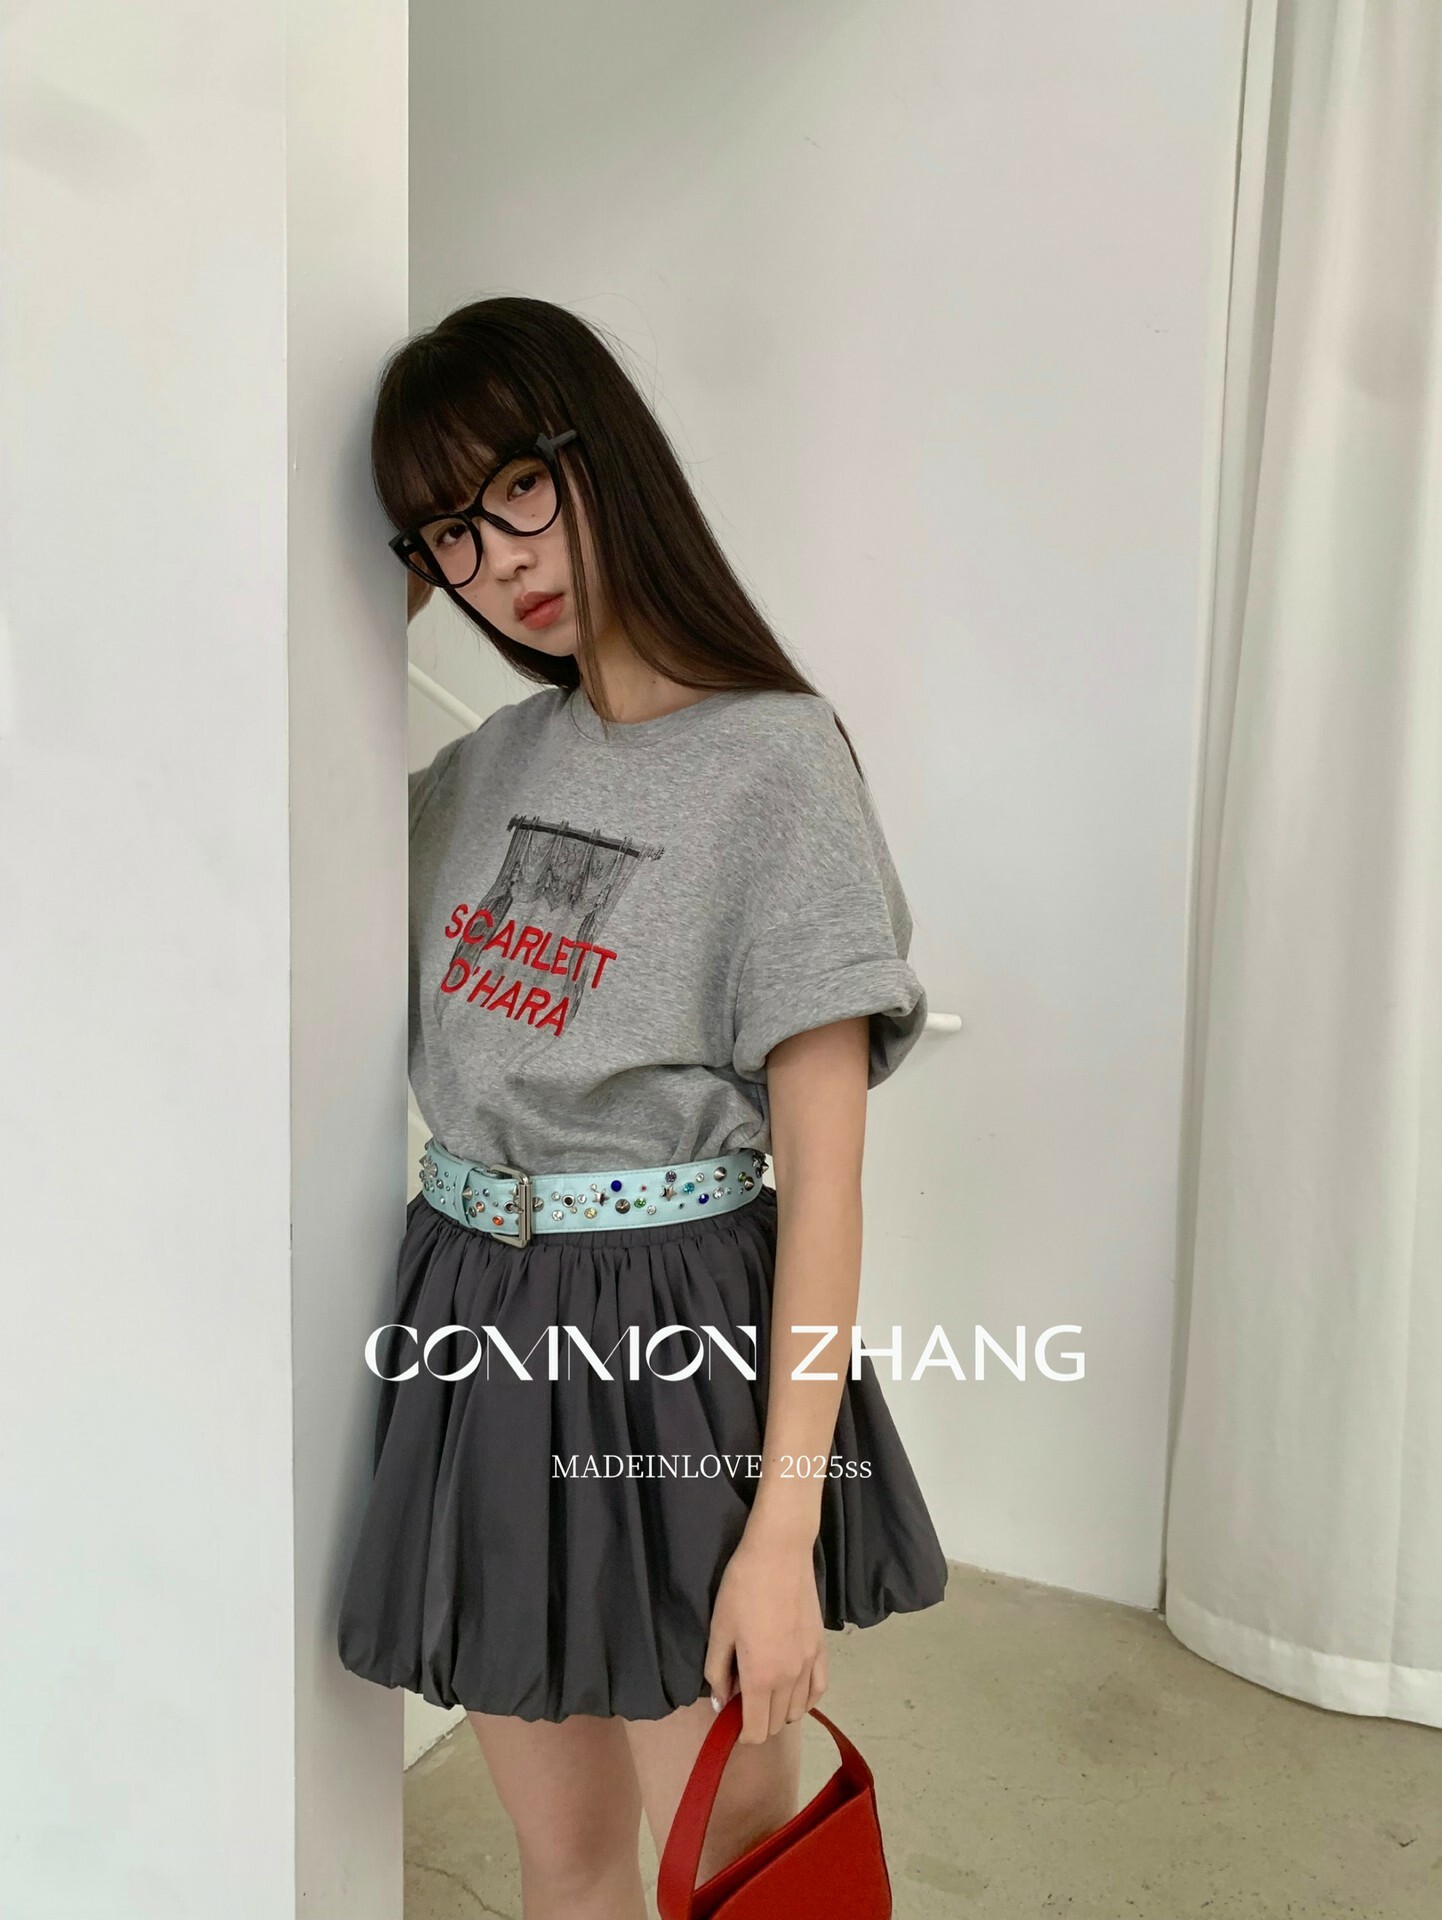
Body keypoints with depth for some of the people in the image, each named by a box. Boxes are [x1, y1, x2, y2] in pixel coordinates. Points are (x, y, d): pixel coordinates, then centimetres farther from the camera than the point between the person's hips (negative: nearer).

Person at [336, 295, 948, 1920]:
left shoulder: (772, 758, -12)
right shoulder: (490, 762, 6)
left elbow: (824, 1165, -14)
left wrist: (787, 1526, -16)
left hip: (678, 1341, -5)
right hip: (475, 1325, 5)